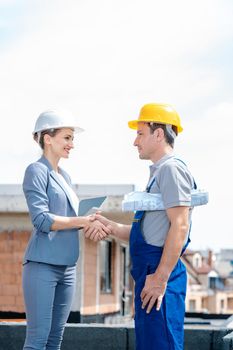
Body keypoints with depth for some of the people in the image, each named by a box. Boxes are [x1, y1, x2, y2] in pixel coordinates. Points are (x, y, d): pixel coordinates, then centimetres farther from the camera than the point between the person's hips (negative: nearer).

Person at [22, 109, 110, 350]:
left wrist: (93, 223, -3)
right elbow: (41, 219, -15)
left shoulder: (65, 176, 17)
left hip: (67, 267, 8)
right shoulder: (36, 171, -7)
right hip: (42, 265, -8)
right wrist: (84, 221, -14)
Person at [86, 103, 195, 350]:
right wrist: (110, 226, 13)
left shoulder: (172, 169, -9)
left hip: (160, 274, -10)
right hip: (149, 274, 10)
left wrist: (160, 278, -21)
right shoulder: (159, 172, 22)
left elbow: (180, 226, -19)